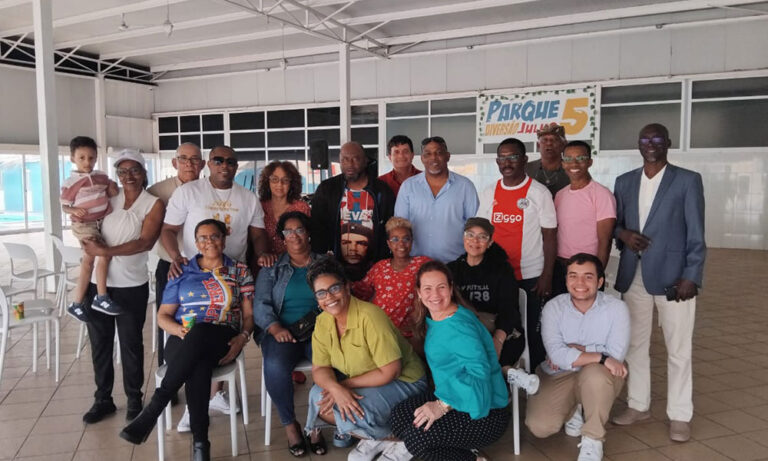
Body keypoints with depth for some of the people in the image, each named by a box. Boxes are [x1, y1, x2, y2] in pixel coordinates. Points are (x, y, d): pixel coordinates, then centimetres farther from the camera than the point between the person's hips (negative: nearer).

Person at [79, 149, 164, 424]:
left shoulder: (153, 204, -5)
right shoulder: (109, 198, 5)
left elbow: (145, 242, -16)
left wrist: (105, 251, -20)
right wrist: (90, 244, -5)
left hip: (131, 285, -3)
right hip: (98, 282, 4)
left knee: (130, 343, 6)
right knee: (100, 342, 11)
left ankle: (134, 399, 22)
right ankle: (103, 399, 26)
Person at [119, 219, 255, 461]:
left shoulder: (240, 271, 14)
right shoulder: (182, 272, 16)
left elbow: (249, 314, 11)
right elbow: (163, 316, 14)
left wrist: (243, 337, -11)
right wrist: (183, 331, -9)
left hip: (222, 341, -1)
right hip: (183, 340, 1)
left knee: (200, 332, -40)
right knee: (198, 363, -39)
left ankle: (153, 409, -35)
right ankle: (200, 440, -34)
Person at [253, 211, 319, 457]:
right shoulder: (271, 268, 15)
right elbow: (261, 304, 3)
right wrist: (275, 328, -16)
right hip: (282, 331, 1)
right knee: (275, 366, -32)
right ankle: (290, 423, -8)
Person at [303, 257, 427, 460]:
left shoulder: (370, 317, -27)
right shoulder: (322, 323, -6)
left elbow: (391, 371, -26)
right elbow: (319, 369, -5)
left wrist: (347, 384, -22)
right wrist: (336, 388, -27)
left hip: (403, 382, -7)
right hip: (362, 380, 7)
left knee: (350, 410, -29)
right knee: (318, 396, -16)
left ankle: (382, 439, -1)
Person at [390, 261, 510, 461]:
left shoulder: (459, 326, -25)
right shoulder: (433, 319, 4)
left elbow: (480, 371, -33)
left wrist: (443, 405, -31)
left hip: (487, 413, -9)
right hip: (451, 398, 9)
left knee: (416, 437, -21)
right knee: (399, 416, -4)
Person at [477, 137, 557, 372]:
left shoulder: (539, 192, -5)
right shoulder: (489, 193, 6)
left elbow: (550, 235, -5)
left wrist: (547, 276, -10)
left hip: (531, 277, -4)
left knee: (533, 333, 6)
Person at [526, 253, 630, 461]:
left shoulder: (616, 308, -13)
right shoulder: (553, 307, -11)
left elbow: (616, 355, -22)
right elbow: (557, 354, -22)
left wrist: (575, 350, -18)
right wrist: (601, 357, -27)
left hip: (600, 377, -1)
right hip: (558, 376, 1)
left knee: (594, 373, -37)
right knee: (539, 427, -18)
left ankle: (593, 440, -12)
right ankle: (579, 411, 17)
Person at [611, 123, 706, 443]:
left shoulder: (688, 180, 0)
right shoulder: (624, 182, 11)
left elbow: (696, 235, -4)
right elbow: (613, 223, 15)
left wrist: (690, 277, -12)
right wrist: (623, 233, -8)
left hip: (672, 275, -4)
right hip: (633, 276, 4)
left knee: (678, 350, 4)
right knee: (634, 344, 12)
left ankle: (679, 416, 17)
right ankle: (638, 405, 27)